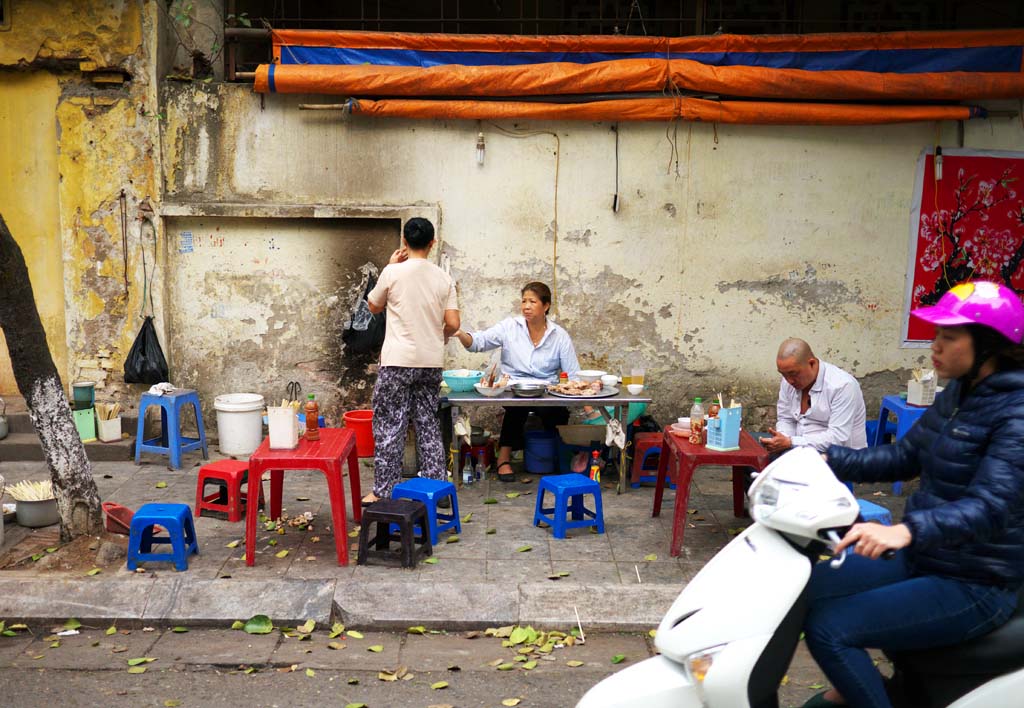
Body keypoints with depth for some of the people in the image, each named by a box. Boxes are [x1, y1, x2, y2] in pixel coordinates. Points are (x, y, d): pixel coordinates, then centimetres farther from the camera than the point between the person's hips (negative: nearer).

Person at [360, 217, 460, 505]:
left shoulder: (393, 272, -8)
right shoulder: (443, 278, 2)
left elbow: (374, 307, 9)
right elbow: (453, 324, -1)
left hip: (398, 362, -4)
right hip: (432, 363, 4)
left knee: (389, 427, 3)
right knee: (428, 425, 13)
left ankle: (384, 491, 7)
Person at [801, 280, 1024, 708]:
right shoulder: (958, 394, 6)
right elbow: (903, 457, 12)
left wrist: (907, 531, -49)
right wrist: (825, 459, 0)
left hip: (972, 588, -9)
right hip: (921, 560, 9)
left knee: (828, 628, -20)